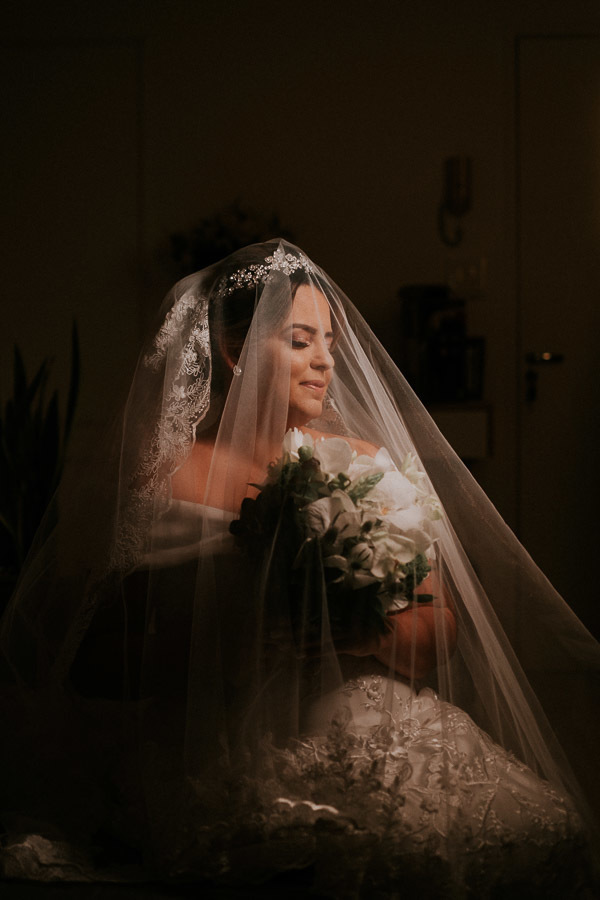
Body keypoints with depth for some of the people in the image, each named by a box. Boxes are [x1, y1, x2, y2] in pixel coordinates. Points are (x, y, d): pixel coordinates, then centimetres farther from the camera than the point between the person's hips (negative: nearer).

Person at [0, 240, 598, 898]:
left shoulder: (371, 468, 10)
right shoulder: (170, 487, -1)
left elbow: (441, 633, 9)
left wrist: (365, 627, -13)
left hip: (371, 717, 5)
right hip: (228, 744, -5)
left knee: (546, 833, -20)